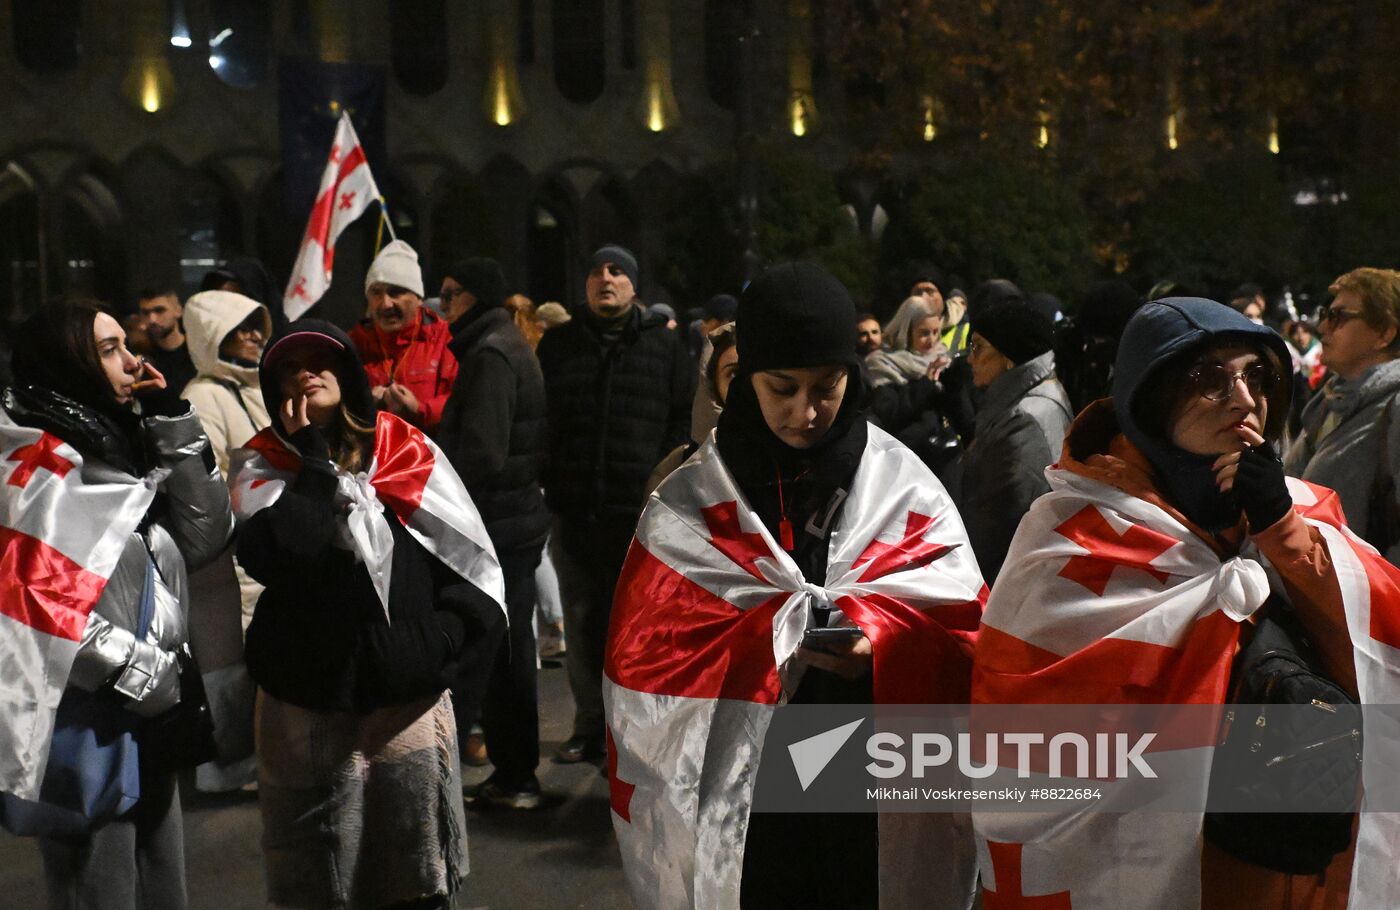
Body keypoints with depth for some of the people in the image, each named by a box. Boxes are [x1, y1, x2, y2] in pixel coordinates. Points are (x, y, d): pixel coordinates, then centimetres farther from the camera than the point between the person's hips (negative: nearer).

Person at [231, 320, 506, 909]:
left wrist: (447, 638, -6)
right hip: (307, 700, 0)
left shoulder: (405, 448, 3)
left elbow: (473, 557, 3)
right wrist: (313, 457, -12)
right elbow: (278, 553, -19)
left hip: (410, 690, 1)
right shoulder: (261, 464, 2)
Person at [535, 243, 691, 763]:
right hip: (573, 509, 3)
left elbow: (684, 420, 5)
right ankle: (589, 727, 17)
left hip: (640, 511, -2)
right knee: (582, 623, 8)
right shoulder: (558, 344, 12)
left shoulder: (664, 346, 7)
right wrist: (548, 482, 4)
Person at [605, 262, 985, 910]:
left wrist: (879, 637, -24)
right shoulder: (687, 506, -1)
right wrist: (777, 633, -17)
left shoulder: (906, 489, 1)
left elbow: (957, 616, -4)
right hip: (736, 800, 0)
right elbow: (650, 650, -5)